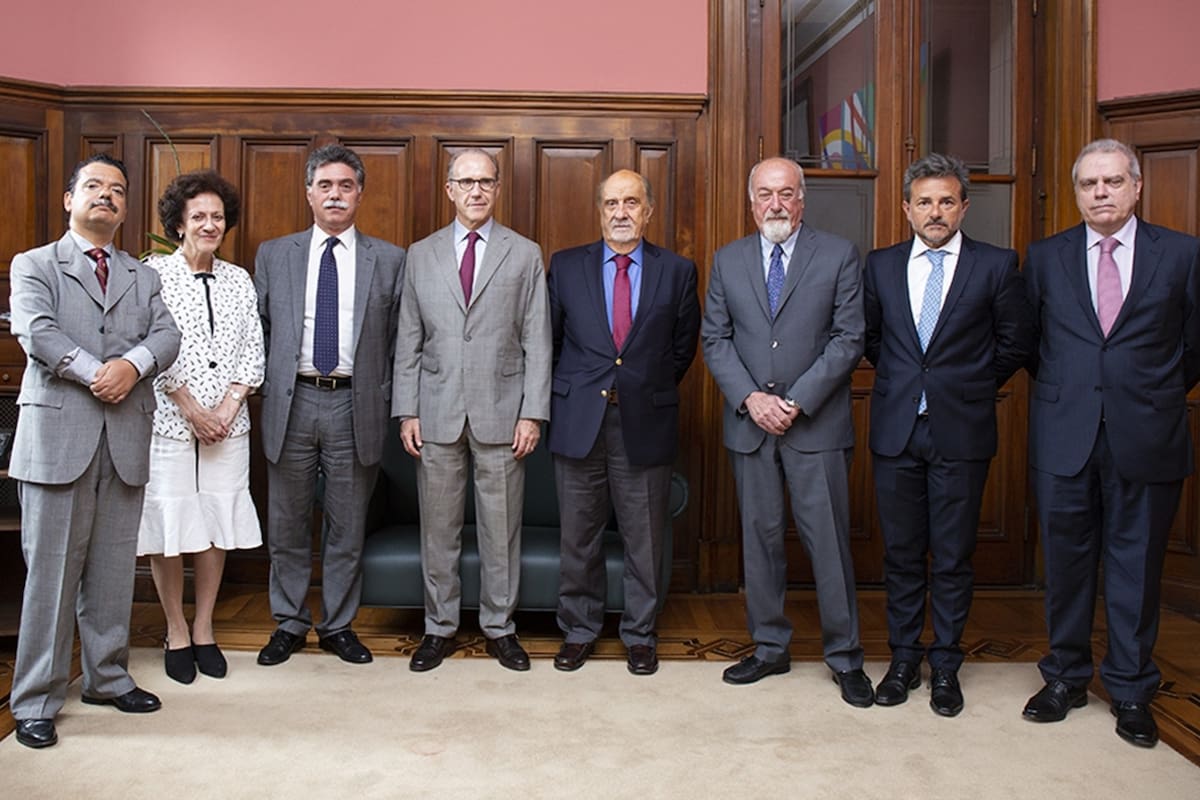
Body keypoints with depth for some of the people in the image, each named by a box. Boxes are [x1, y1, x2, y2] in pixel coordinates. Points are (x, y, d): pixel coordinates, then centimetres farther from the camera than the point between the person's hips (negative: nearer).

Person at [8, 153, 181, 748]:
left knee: (114, 568, 9)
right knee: (51, 570, -1)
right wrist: (95, 372, -15)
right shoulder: (33, 265, 9)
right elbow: (36, 331, -8)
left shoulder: (143, 276, 19)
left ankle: (108, 678, 22)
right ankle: (35, 701, 9)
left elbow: (167, 335, 3)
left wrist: (132, 364, -16)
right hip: (58, 433, -3)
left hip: (126, 437, 4)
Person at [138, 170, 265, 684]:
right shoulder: (152, 274, -2)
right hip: (168, 423, -3)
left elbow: (252, 352, 7)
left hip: (227, 425, 4)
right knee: (169, 527, 2)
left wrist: (227, 408, -6)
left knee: (218, 526, 7)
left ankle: (204, 630, 21)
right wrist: (191, 409, -11)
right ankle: (176, 635, 18)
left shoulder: (239, 281, 10)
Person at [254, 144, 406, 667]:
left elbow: (398, 340, 5)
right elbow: (257, 331, 11)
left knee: (347, 527, 8)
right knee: (287, 526, 10)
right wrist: (265, 391, 4)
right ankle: (289, 624, 25)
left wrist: (384, 401, -1)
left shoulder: (388, 260, 5)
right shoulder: (273, 255, 9)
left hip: (355, 406, -1)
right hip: (291, 403, 1)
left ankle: (337, 625, 23)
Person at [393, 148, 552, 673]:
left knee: (501, 530, 6)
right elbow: (408, 340, 8)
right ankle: (439, 627, 23)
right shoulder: (421, 255, 9)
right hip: (437, 414, 1)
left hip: (501, 414, -1)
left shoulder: (525, 255, 5)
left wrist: (533, 413, -6)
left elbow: (537, 341, 1)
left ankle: (500, 627, 21)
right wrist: (406, 411, 1)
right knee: (438, 529, 9)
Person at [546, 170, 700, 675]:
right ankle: (579, 630, 27)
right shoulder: (565, 266, 5)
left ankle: (640, 635, 25)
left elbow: (683, 347, 12)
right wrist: (569, 393, 9)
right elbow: (547, 338, 10)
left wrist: (651, 389, 12)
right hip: (578, 420, 1)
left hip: (645, 424, 0)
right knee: (578, 537, 10)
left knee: (644, 539, 8)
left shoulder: (677, 272, 4)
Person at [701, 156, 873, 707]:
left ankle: (844, 657, 15)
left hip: (817, 424, -3)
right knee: (759, 538, 10)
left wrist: (797, 401, -12)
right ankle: (770, 647, 24)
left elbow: (848, 339, -4)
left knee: (828, 540, 1)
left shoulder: (839, 256, 1)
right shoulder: (727, 261, 10)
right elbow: (714, 340, 6)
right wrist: (750, 398, -8)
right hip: (749, 422, 3)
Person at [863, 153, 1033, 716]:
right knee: (901, 553, 10)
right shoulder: (881, 265, 7)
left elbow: (1015, 343, 6)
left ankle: (945, 665, 21)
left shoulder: (997, 265, 0)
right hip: (896, 431, 2)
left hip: (961, 433, -2)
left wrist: (971, 389, 7)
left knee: (953, 557, 6)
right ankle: (903, 659, 24)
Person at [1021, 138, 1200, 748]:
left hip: (1146, 438, -1)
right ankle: (1066, 677, 25)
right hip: (1064, 437, 1)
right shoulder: (1045, 257, 7)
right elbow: (1027, 341, 14)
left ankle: (1131, 691, 23)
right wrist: (1062, 390, 12)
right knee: (1066, 560, 9)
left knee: (1136, 563, 7)